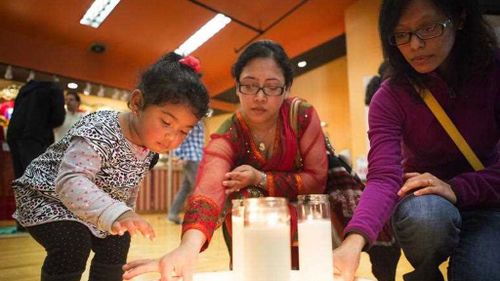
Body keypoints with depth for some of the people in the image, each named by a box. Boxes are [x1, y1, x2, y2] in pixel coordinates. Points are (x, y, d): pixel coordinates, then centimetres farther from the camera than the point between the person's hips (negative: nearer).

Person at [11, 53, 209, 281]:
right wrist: (116, 213, -61)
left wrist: (126, 216, 13)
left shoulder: (149, 145, -10)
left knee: (116, 244, 9)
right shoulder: (100, 131, -37)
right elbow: (70, 181, -48)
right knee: (72, 245, -26)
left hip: (94, 208, 8)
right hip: (47, 196, -7)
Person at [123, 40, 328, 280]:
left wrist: (260, 179, -28)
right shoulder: (227, 137, -23)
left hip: (302, 207, 1)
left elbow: (317, 179, -18)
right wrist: (189, 246, -58)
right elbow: (208, 190, -40)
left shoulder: (303, 116, -21)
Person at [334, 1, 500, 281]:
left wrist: (457, 188, -30)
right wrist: (355, 240, -48)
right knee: (425, 219, -34)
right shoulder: (390, 98, -17)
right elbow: (383, 177, -31)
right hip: (424, 198, 0)